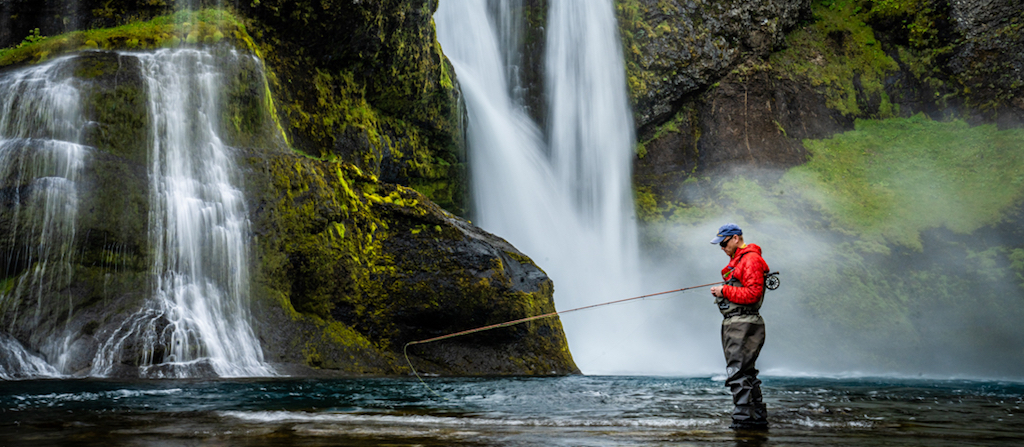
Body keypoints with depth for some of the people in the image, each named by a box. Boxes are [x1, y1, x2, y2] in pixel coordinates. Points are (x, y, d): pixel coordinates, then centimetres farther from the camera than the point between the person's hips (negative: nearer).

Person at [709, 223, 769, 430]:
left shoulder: (751, 259, -12)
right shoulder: (737, 260, 21)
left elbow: (753, 294, -20)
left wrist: (725, 291, -15)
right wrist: (721, 292, 9)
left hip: (743, 325, -11)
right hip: (734, 324, 11)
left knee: (737, 373, -12)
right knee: (746, 374, 12)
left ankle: (743, 418, -11)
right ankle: (758, 418, 17)